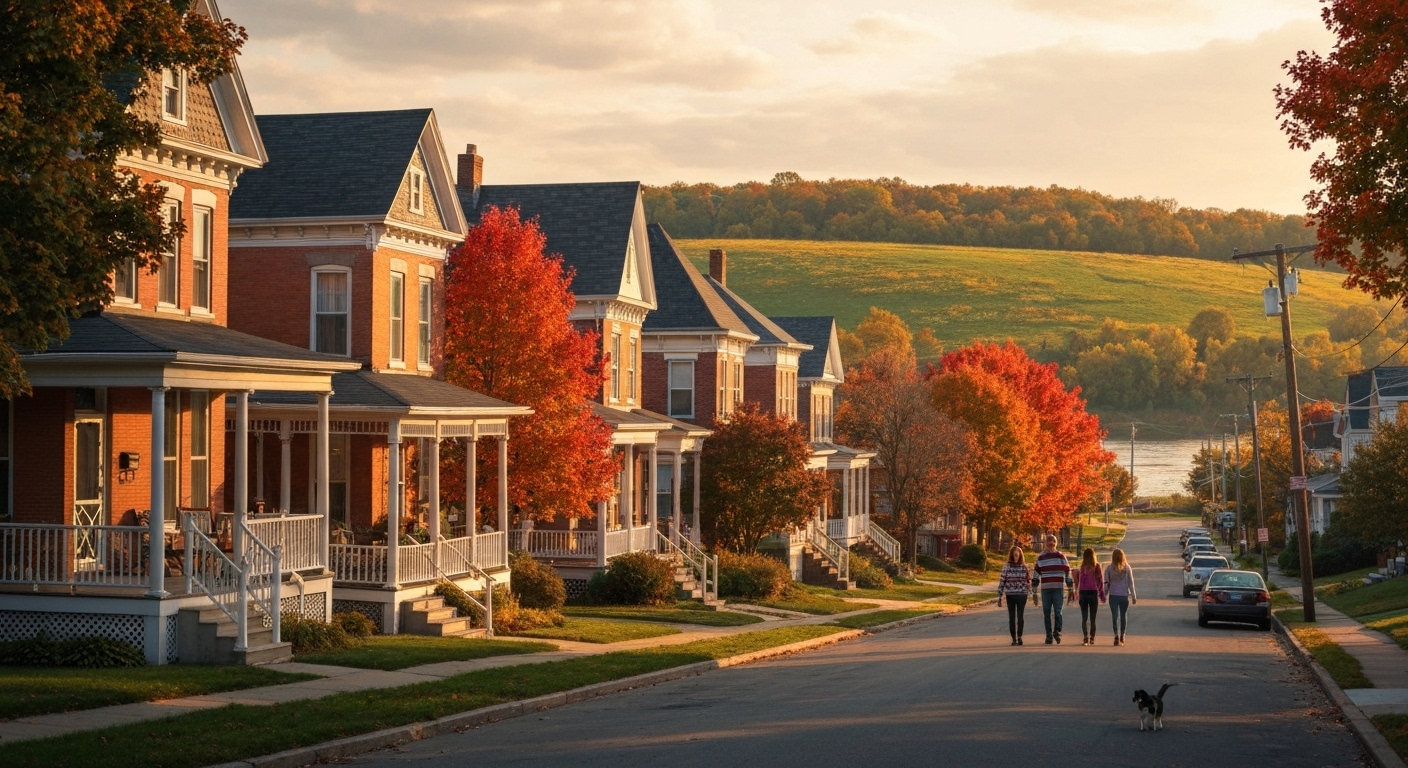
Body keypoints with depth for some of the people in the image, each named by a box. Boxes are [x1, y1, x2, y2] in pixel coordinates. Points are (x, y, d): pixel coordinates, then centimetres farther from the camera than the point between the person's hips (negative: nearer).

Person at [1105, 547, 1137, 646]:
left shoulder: (1109, 568, -4)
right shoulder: (1127, 568, -2)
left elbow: (1106, 583, -1)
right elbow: (1131, 583, 1)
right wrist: (1133, 596, 7)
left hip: (1113, 595, -1)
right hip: (1124, 595, 1)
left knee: (1115, 616, -1)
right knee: (1123, 616, 16)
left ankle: (1117, 635, -20)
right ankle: (1122, 637, 27)